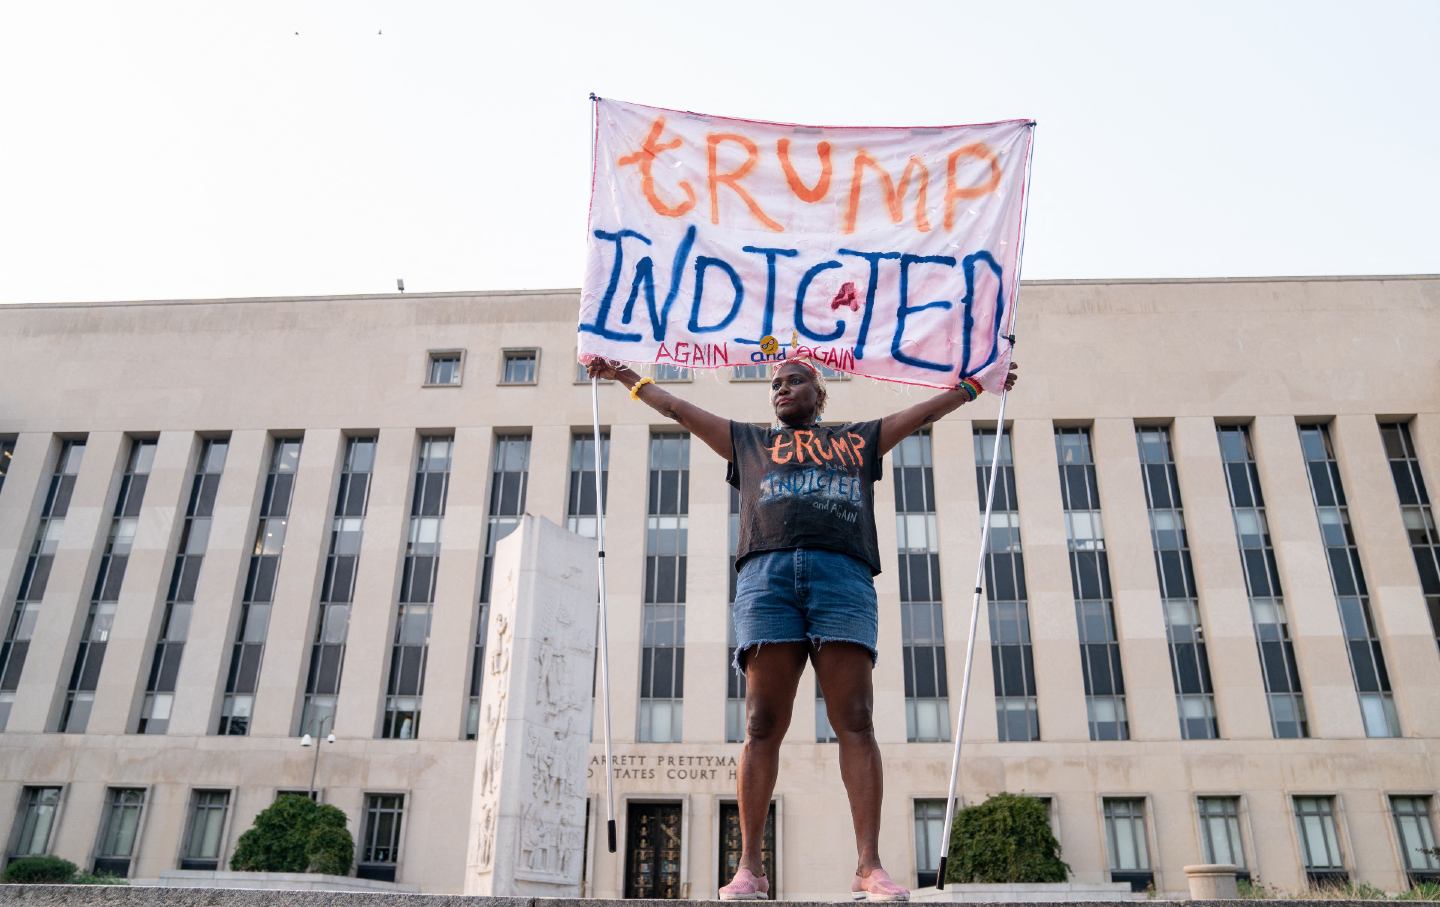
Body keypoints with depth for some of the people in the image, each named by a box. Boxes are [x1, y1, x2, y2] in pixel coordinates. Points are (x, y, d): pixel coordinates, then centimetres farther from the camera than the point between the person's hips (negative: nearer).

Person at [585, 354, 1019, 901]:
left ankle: (870, 866, -12)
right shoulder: (749, 441, 32)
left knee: (855, 721, -10)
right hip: (767, 570, 1)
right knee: (762, 725, -8)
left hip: (843, 571, 0)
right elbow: (679, 409, 35)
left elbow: (925, 411, 35)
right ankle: (750, 867, -7)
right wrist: (627, 378, 36)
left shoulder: (859, 439, 31)